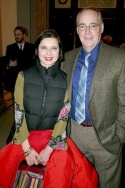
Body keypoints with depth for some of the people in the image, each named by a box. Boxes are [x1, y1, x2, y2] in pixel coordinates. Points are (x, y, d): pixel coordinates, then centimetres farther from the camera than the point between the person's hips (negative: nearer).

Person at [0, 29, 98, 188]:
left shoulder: (66, 80, -4)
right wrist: (27, 148, -8)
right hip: (25, 137, 1)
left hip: (54, 137, 0)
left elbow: (64, 117, -4)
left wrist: (48, 149, -9)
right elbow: (18, 112, -4)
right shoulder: (24, 76, -3)